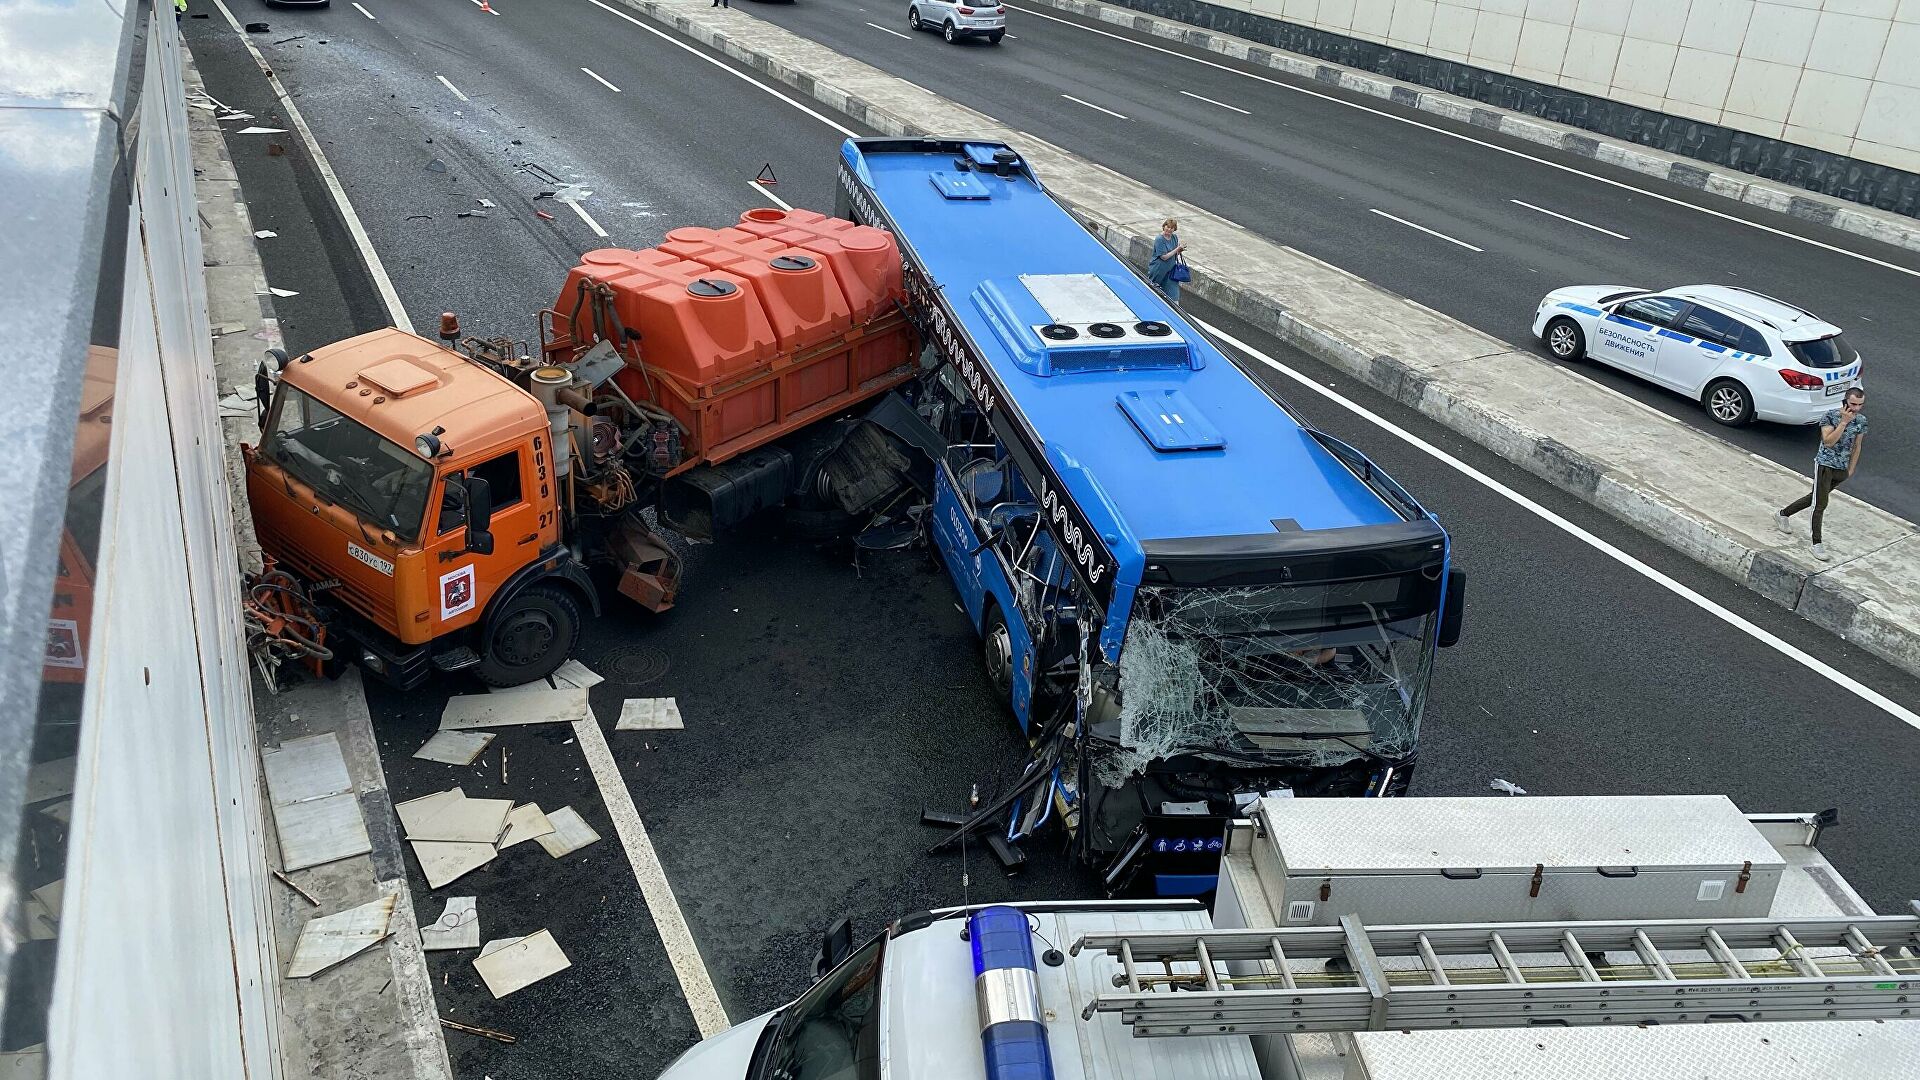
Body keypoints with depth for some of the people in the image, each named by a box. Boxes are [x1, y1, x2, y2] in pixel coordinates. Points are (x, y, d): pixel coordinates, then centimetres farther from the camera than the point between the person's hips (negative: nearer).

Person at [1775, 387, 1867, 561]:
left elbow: (1856, 446, 12)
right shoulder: (1830, 415, -15)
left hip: (1842, 469, 6)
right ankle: (1817, 544, -4)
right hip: (1825, 465, -6)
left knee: (1816, 498, 18)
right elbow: (1828, 442, -25)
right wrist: (1844, 422, -28)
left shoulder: (1861, 421, 1)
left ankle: (1783, 514, 35)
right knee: (1820, 504, -7)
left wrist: (1851, 469, 14)